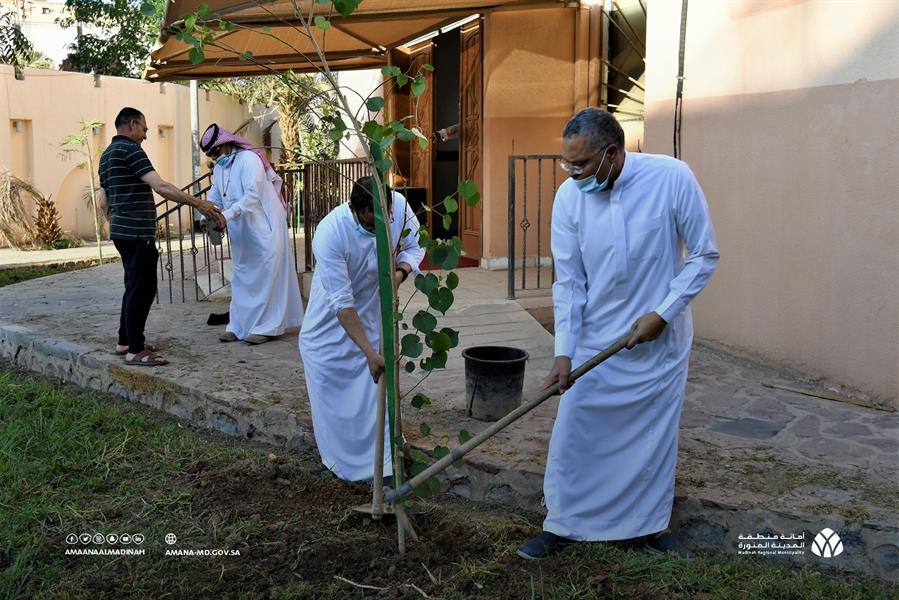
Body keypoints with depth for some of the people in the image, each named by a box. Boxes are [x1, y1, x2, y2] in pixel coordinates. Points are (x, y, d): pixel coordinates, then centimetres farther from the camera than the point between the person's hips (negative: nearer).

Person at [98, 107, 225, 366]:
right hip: (137, 232, -10)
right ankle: (135, 350, -1)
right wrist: (198, 203, -22)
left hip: (121, 231, 10)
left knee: (134, 286, 18)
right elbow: (161, 187, -23)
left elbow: (103, 202, 22)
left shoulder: (107, 155, 19)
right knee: (142, 289, -5)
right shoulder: (130, 149, -12)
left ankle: (125, 341, 25)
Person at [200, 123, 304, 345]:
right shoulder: (219, 168, 13)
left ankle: (266, 326, -1)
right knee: (241, 277, 10)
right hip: (241, 233, 9)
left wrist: (227, 214, -30)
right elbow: (214, 198, 15)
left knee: (265, 275, -5)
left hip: (263, 227, -9)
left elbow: (253, 195, -23)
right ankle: (239, 325, 17)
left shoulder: (248, 159, -13)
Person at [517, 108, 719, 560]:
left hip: (660, 337, -1)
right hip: (594, 338, 1)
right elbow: (568, 282, -6)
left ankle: (652, 525, 31)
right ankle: (560, 525, 22)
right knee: (573, 433, 5)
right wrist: (563, 352, -11)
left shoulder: (672, 178, -17)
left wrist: (662, 313, -14)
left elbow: (705, 255, -7)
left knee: (656, 435, 11)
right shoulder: (569, 197, -11)